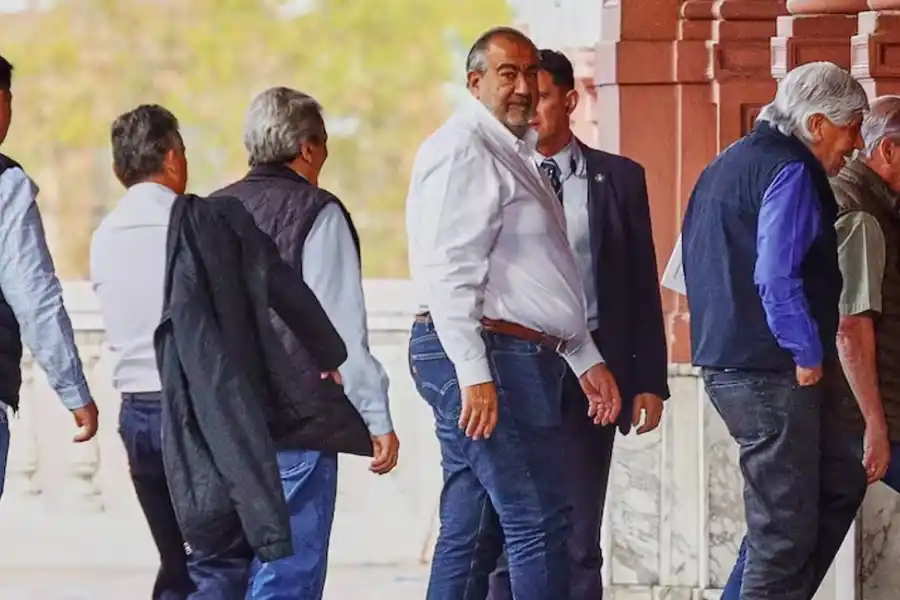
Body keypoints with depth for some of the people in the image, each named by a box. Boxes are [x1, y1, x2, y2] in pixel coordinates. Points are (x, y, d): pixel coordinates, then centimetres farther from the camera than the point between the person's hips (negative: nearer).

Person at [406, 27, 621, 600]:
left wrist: (586, 358, 21)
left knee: (472, 533, 9)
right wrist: (474, 374, -23)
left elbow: (538, 279, 26)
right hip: (488, 358, -10)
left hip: (522, 357, 10)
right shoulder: (462, 149, -9)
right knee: (540, 524, -10)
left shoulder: (515, 154, 22)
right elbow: (450, 272, -17)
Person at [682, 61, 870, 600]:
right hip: (769, 374, -10)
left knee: (840, 481, 19)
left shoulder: (729, 165, 17)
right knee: (785, 531, -4)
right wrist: (809, 357, -13)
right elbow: (777, 278, -24)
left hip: (726, 365, 10)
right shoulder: (790, 170, -14)